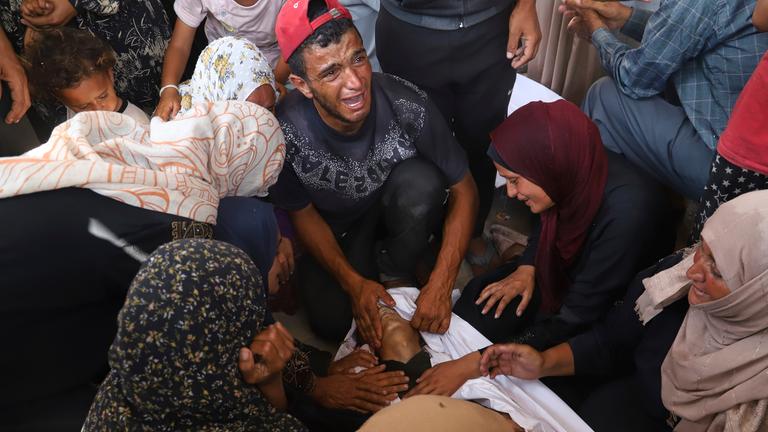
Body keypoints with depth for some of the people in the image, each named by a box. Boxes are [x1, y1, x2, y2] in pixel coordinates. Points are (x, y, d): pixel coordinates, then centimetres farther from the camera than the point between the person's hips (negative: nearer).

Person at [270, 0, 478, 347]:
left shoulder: (407, 106, -32)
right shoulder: (287, 132, -31)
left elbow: (464, 190, -20)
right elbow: (303, 214, -13)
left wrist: (441, 284, -28)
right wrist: (352, 282, -22)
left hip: (400, 212, 0)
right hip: (333, 229, 0)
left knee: (422, 179, -31)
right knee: (332, 323, -17)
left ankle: (396, 276, -4)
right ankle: (366, 270, 16)